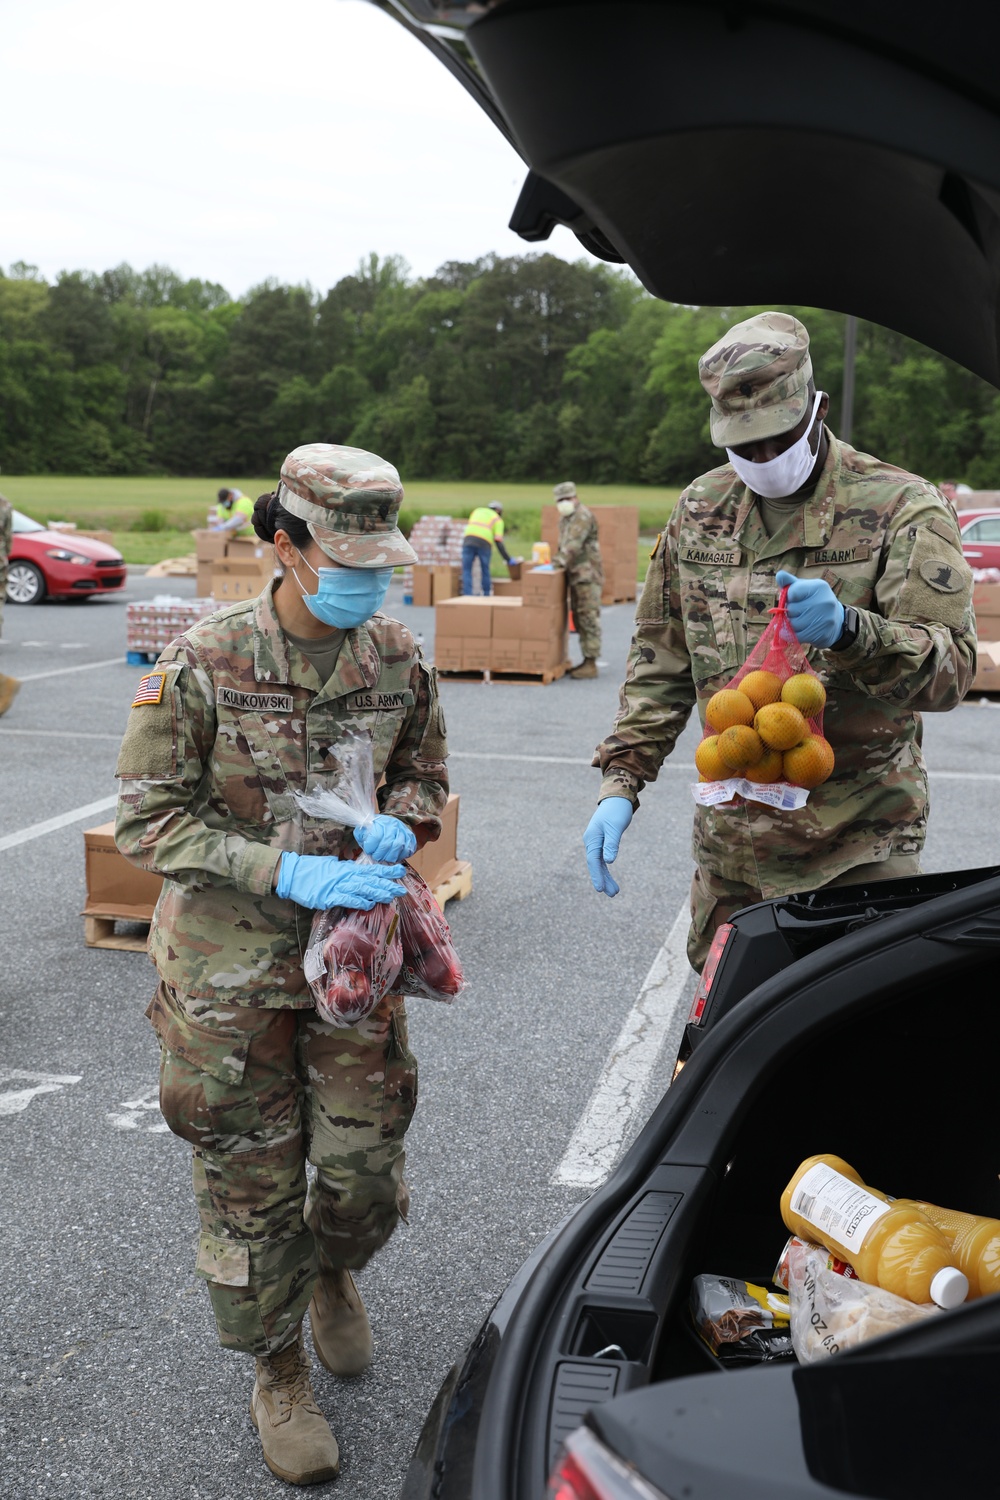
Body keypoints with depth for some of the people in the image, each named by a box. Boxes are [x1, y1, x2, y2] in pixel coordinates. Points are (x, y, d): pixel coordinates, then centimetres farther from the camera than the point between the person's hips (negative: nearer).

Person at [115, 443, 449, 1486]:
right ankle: (278, 1372, 35)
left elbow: (424, 768, 13)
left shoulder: (397, 658, -4)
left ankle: (331, 1272, 47)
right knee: (250, 1184, 9)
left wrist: (399, 821, -11)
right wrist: (287, 871, -23)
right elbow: (147, 819, -12)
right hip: (230, 965, -3)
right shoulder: (202, 664, -15)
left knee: (367, 1171, 10)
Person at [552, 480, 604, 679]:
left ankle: (591, 664, -9)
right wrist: (558, 558, 10)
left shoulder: (583, 516, -12)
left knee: (588, 619, -9)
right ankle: (586, 661, 18)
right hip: (575, 575, 10)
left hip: (587, 575, -10)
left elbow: (574, 544, -23)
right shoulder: (565, 518, 18)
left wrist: (562, 560, -27)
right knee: (579, 618, 12)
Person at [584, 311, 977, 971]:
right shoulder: (702, 509, 6)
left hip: (857, 847, -4)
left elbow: (952, 668, -15)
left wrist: (848, 629, -34)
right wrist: (622, 781, 3)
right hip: (730, 835, 4)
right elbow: (661, 655, 11)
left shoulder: (901, 508, -8)